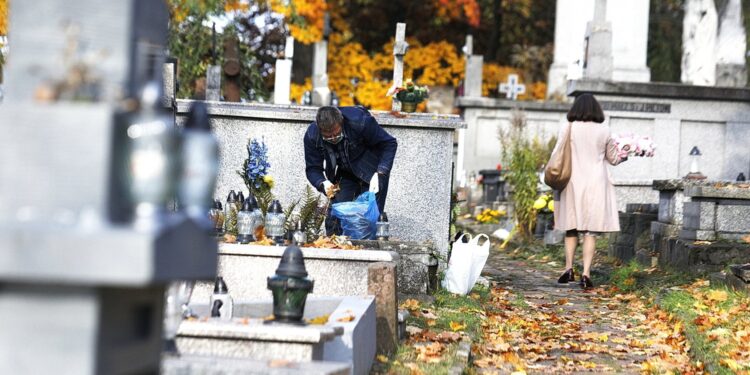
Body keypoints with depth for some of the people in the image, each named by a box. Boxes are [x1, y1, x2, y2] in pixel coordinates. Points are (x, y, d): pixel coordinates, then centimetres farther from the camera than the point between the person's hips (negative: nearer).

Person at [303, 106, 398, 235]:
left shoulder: (360, 121, -31)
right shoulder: (312, 136, -21)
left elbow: (389, 143, -20)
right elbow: (313, 169, -11)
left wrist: (380, 174, -32)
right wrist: (323, 183, -34)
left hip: (371, 172, -3)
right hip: (344, 174, 3)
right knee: (334, 218, -8)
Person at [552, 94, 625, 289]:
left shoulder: (567, 129, -3)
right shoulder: (603, 131, 1)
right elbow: (613, 158, 14)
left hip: (573, 183, 0)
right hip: (596, 184, 0)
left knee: (571, 228, 12)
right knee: (590, 230, 0)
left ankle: (569, 268, 4)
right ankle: (586, 273, -7)